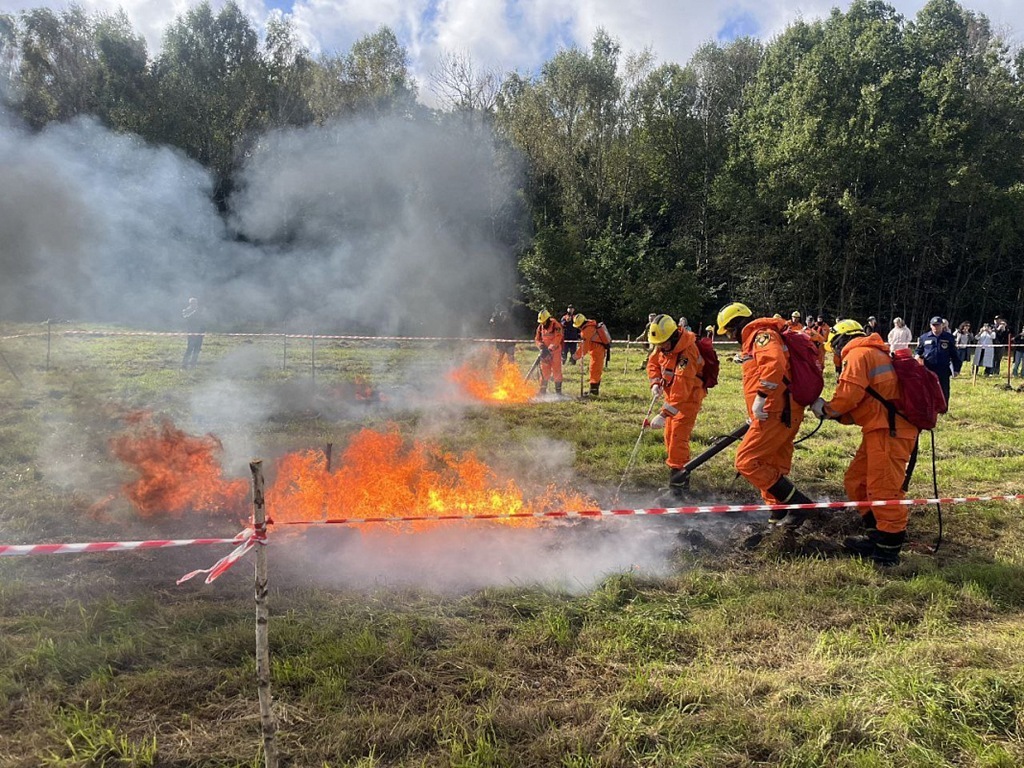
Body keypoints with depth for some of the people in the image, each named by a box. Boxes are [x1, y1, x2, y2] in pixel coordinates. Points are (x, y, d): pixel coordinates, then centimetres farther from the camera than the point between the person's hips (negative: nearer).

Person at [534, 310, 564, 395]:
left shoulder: (556, 325, -12)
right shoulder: (540, 327, 6)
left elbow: (557, 339, -20)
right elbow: (537, 339, 9)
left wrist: (550, 349, -27)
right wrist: (542, 347, -10)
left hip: (555, 352, -5)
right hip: (545, 352, 5)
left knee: (556, 371, -1)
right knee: (544, 371, 6)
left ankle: (558, 391, 7)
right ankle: (543, 390, 12)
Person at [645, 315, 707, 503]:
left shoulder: (686, 355, -31)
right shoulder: (662, 347, -6)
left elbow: (681, 390, -35)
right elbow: (653, 362, 12)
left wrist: (663, 414, -37)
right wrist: (655, 383, -7)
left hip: (689, 397, -9)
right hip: (671, 394, 9)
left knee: (678, 439, -14)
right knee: (670, 437, 16)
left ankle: (677, 489, -9)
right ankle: (682, 480, 32)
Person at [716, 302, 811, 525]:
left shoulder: (762, 334, -7)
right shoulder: (753, 341, 25)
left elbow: (774, 364, -27)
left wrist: (761, 397, -26)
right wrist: (755, 416, 27)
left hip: (775, 414, -10)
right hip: (782, 414, 10)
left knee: (746, 461, -11)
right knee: (772, 469, 14)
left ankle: (797, 503, -8)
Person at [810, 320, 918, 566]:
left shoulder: (857, 354, -5)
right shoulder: (875, 353, 26)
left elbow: (848, 395, -16)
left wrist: (826, 409, 1)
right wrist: (838, 414, 13)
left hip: (889, 431, -11)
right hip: (881, 429, 11)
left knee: (882, 489, -9)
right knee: (855, 482, 14)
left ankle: (889, 549, -3)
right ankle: (876, 536, 20)